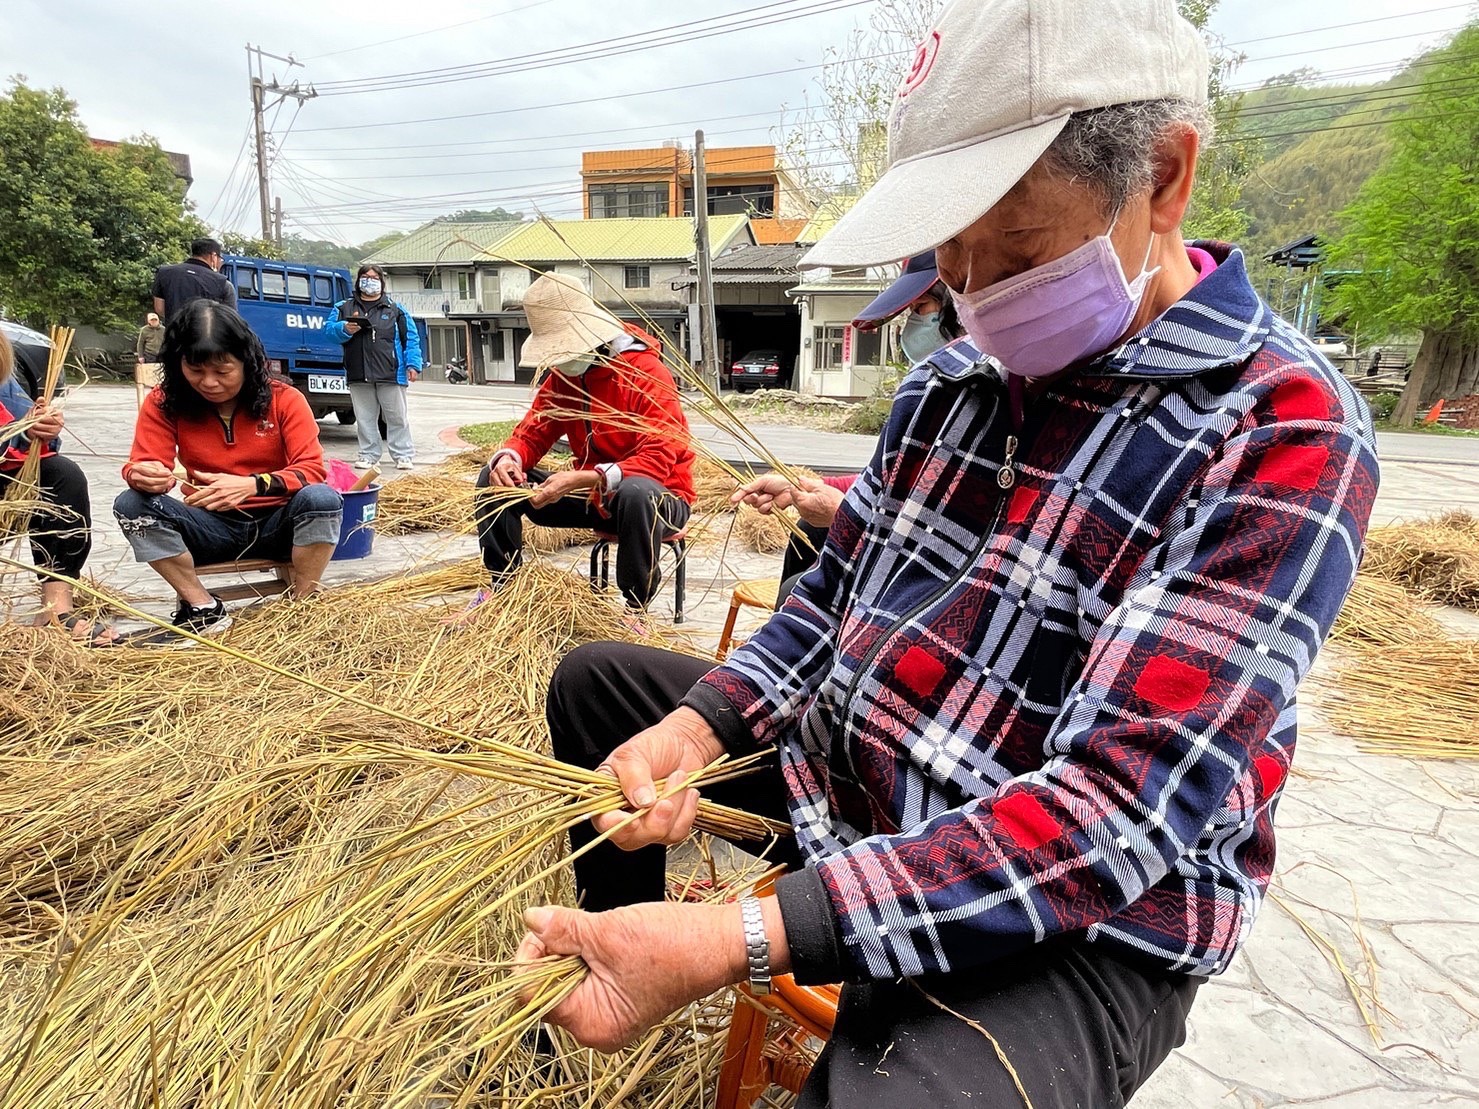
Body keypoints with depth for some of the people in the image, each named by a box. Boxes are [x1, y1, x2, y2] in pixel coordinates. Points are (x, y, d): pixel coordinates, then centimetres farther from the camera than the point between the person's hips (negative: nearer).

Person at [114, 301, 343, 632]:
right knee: (131, 504, -22)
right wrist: (144, 476, -35)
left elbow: (312, 470, -16)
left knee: (322, 499, -33)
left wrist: (252, 484, -35)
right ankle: (204, 607, -13)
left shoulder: (284, 399, -8)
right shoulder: (164, 402, -2)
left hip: (276, 524, -2)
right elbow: (141, 466, -8)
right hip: (212, 528, 2)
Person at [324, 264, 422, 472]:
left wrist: (413, 364, -7)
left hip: (390, 375, -2)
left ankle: (404, 455, 6)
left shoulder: (395, 310, 9)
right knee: (364, 418, 8)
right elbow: (329, 329, 8)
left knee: (397, 417, 0)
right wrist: (345, 329, -14)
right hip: (358, 376, 2)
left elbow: (411, 339, 4)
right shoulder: (344, 308, 14)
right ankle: (368, 454, 16)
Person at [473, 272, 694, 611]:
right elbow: (531, 434, 5)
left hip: (657, 496, -6)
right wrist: (508, 458, -21)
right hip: (592, 495, 7)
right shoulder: (560, 375, 3)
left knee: (636, 493, -43)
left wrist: (582, 479, -39)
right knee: (493, 480, -3)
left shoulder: (647, 373, -19)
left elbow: (658, 460, -28)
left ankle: (636, 608, -22)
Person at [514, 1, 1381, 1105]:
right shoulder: (949, 382, 2)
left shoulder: (1284, 432, -19)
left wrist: (736, 942, -34)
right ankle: (610, 965, 34)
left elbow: (1125, 808, -27)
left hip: (1080, 929, -6)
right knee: (595, 679, 17)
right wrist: (695, 726, -11)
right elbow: (835, 591, 7)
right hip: (843, 780, 7)